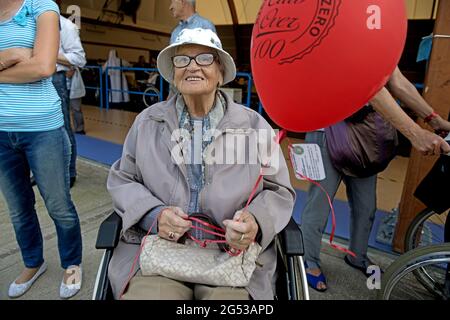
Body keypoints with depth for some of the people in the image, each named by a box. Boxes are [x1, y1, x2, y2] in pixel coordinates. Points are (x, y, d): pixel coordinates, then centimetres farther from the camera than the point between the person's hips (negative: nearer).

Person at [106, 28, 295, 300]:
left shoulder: (254, 125, 3)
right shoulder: (148, 122, 8)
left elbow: (279, 191, 5)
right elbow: (122, 181, 9)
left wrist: (256, 222, -16)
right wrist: (154, 214, -11)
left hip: (234, 251, 0)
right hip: (157, 249, 1)